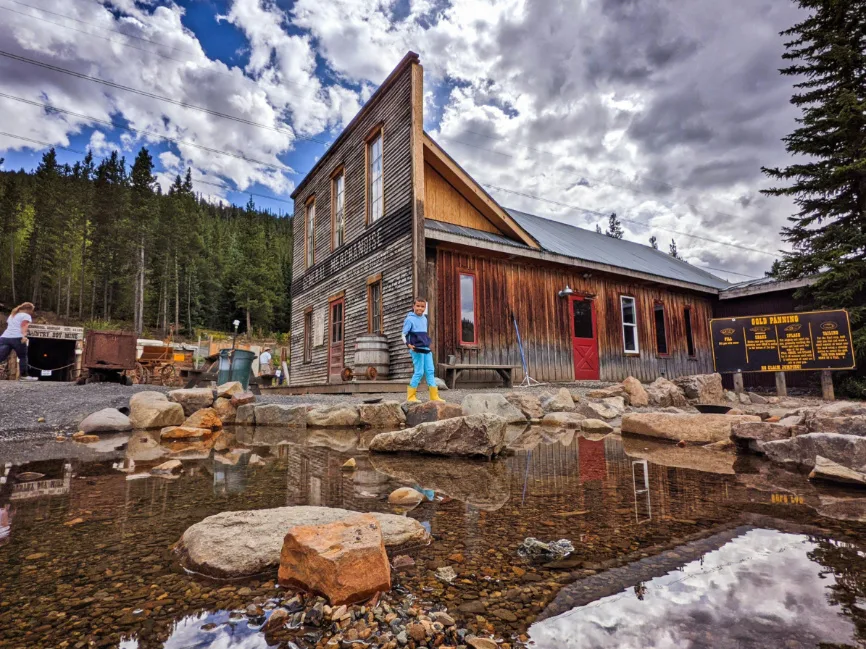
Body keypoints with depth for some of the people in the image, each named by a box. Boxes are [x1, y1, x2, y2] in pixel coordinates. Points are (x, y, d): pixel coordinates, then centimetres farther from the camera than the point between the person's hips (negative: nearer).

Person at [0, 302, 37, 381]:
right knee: (23, 357, 9)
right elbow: (24, 326, -7)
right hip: (17, 338, -6)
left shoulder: (12, 315, 32)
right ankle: (23, 375, 12)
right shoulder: (26, 316, 9)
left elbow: (8, 325, 27)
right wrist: (24, 336, -20)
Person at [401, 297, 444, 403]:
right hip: (417, 350, -7)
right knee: (419, 372, -6)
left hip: (427, 349, 7)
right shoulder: (410, 319, -5)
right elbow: (404, 334, -8)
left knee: (430, 371, 6)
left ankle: (434, 396, 10)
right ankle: (410, 396, 5)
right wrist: (409, 344, -22)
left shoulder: (424, 319, 15)